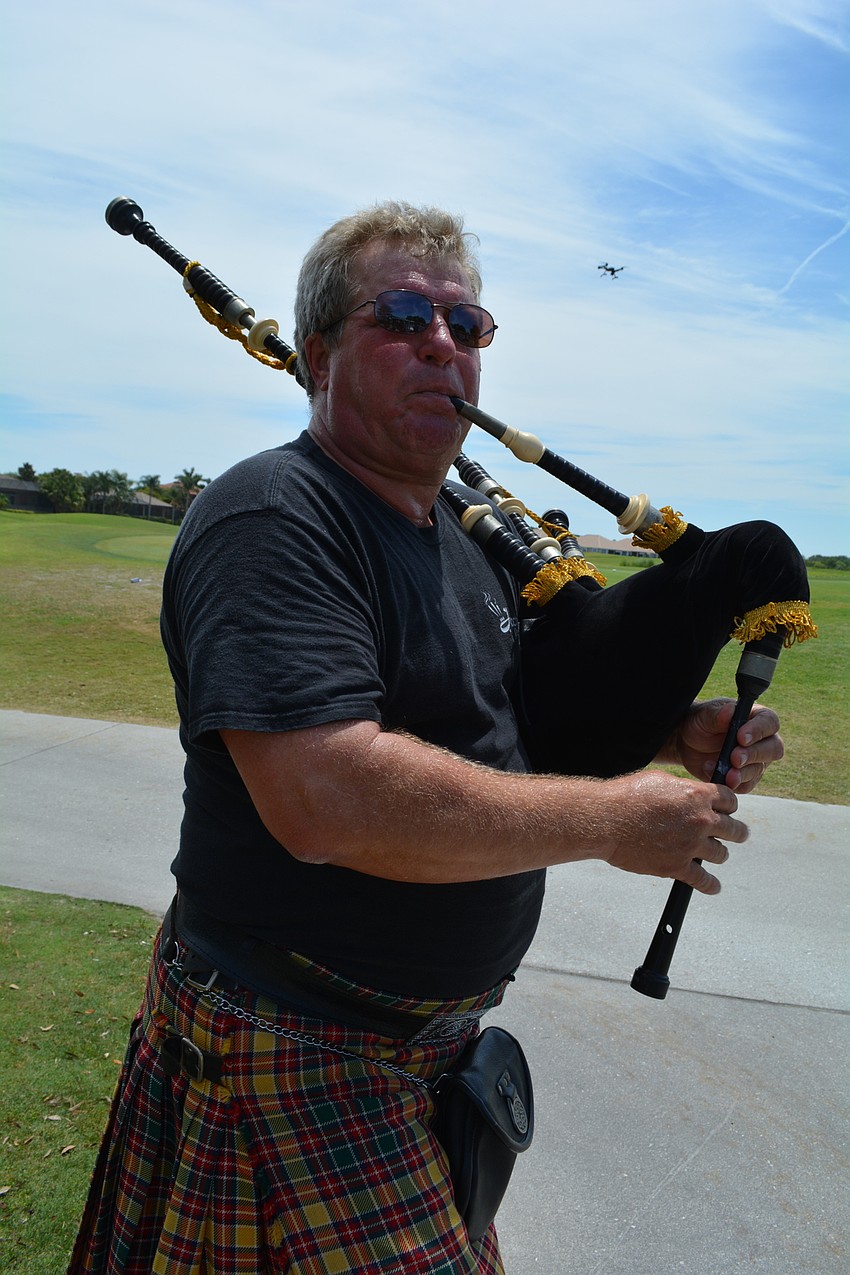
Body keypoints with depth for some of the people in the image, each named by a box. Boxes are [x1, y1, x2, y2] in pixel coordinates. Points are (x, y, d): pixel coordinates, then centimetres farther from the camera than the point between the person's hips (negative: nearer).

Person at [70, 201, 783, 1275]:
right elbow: (328, 797, -34)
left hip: (437, 1029, 9)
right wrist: (615, 818, -23)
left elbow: (497, 713, 18)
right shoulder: (272, 519, -21)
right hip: (298, 1055, -8)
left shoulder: (458, 537, 9)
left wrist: (677, 733, 0)